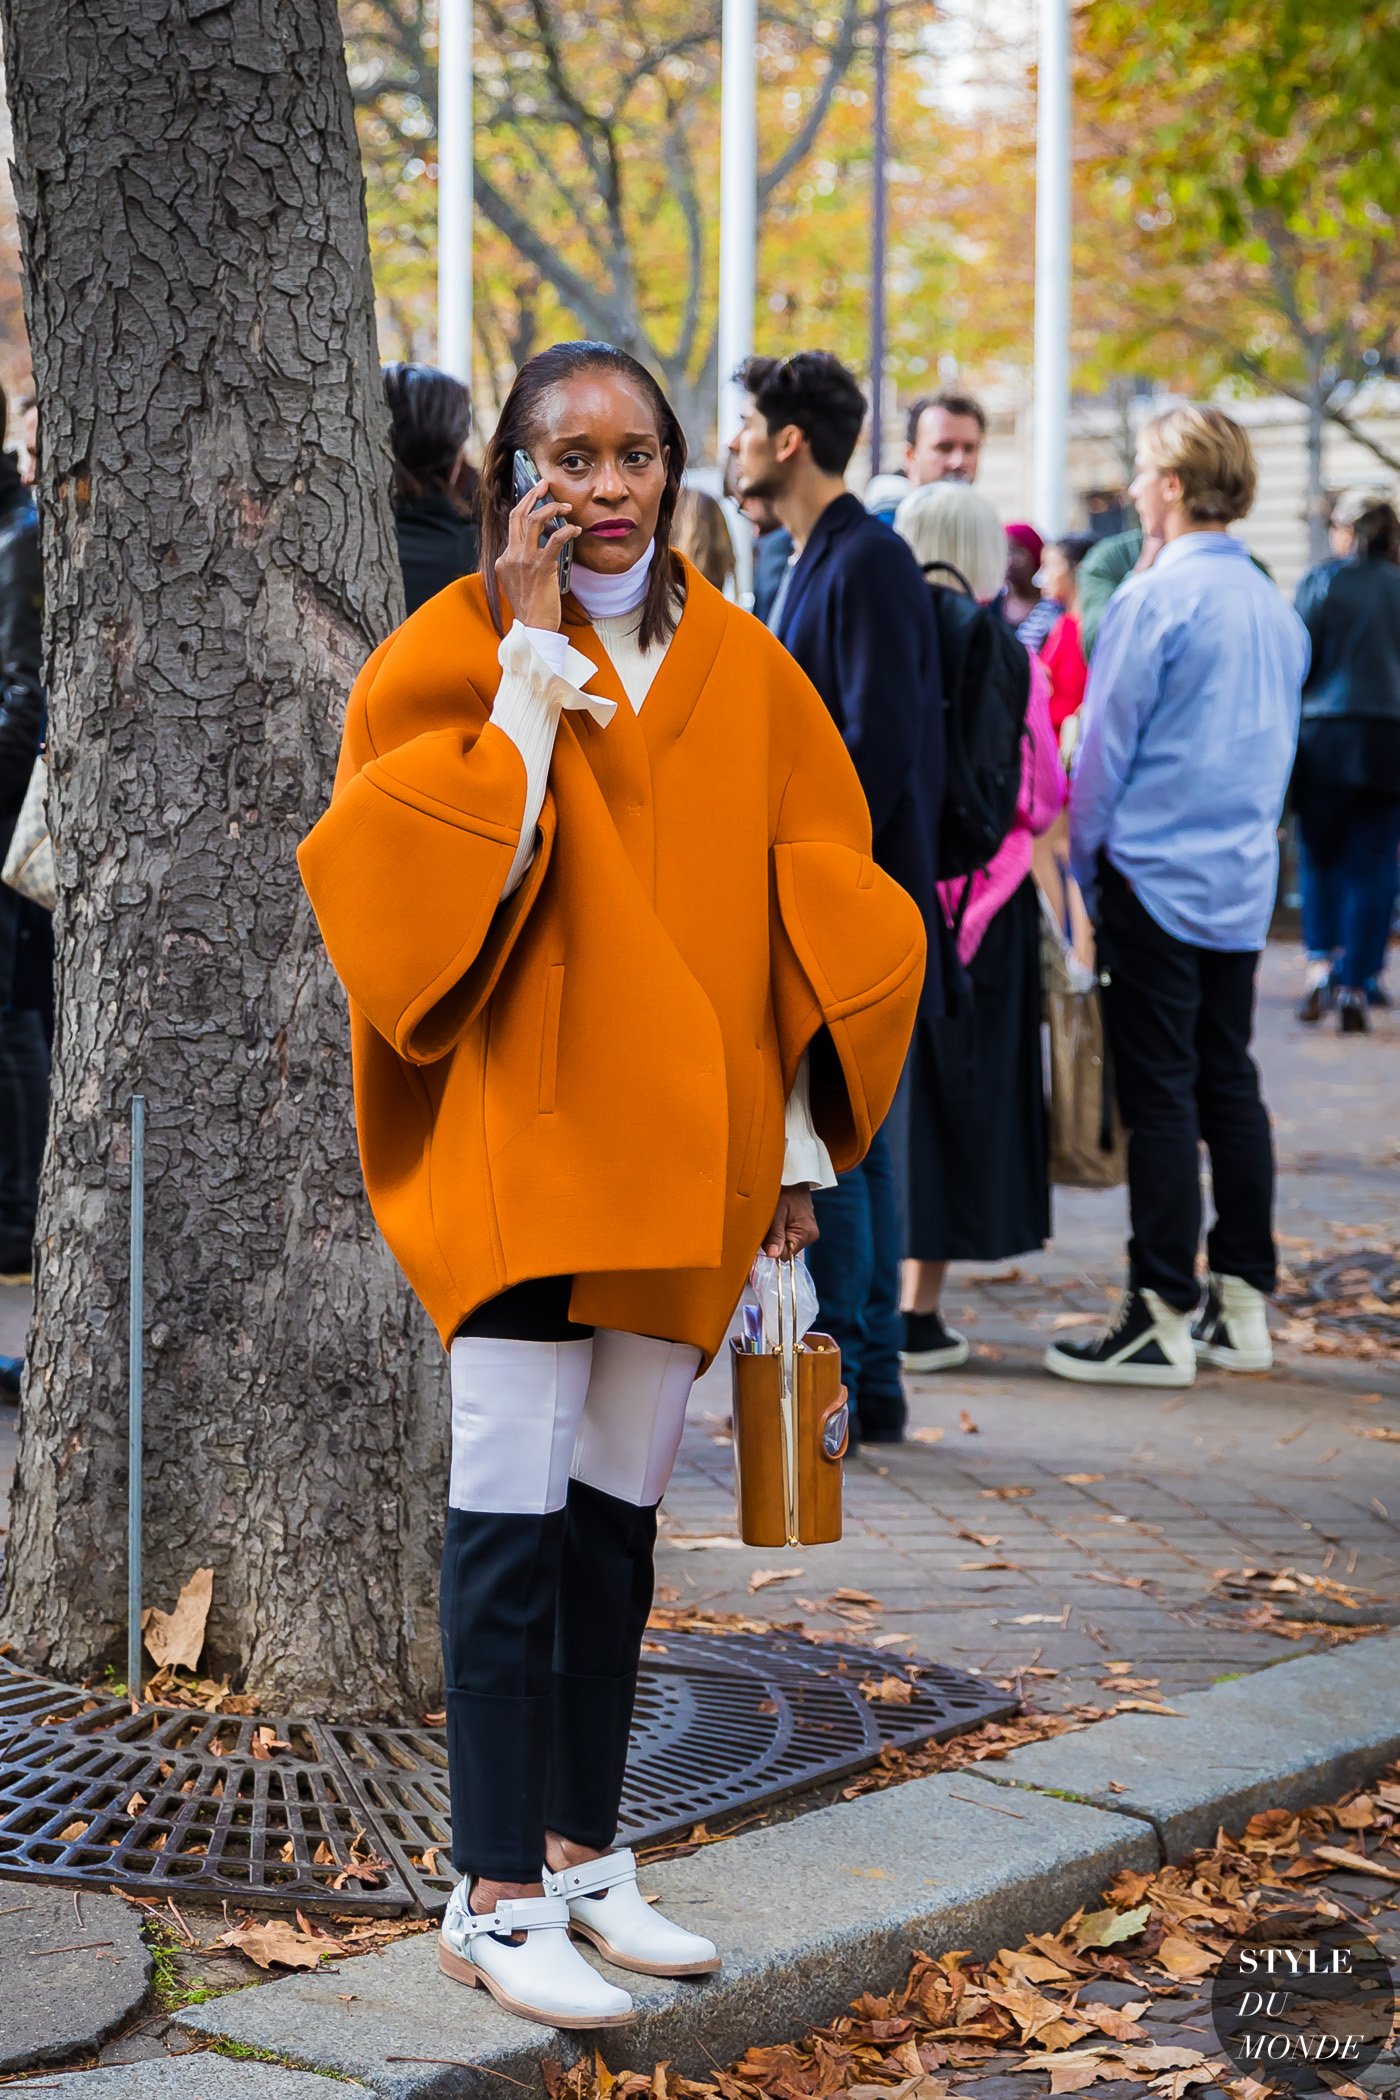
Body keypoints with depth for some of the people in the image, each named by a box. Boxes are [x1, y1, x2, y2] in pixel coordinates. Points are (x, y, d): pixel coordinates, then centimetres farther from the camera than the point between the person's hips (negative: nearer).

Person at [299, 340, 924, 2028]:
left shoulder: (742, 672, 7)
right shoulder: (451, 655, -4)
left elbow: (811, 919, 11)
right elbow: (430, 885, -17)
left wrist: (797, 1136, 8)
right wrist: (529, 669, -17)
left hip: (683, 1146, 4)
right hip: (514, 1131, -4)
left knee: (618, 1507, 10)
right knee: (514, 1505, -7)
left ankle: (581, 1855, 20)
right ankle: (495, 1897, -1)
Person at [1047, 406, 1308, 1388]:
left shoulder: (1155, 598, -13)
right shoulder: (1277, 607, 10)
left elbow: (1105, 745, -9)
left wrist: (1078, 859, 1)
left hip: (1154, 874, -7)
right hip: (1245, 881, 7)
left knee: (1160, 1095, -4)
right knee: (1229, 1084, 12)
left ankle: (1163, 1318, -3)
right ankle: (1242, 1303, 15)